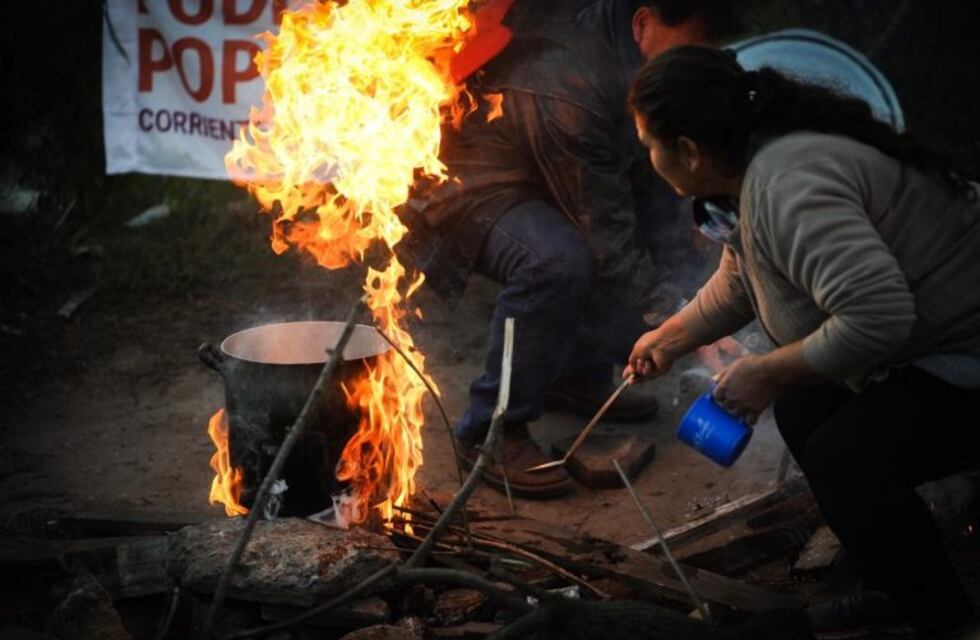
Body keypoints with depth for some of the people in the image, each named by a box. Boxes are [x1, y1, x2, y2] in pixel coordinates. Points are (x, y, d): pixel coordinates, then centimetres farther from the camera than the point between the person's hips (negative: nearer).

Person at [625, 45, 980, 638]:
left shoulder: (788, 186, -29)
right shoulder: (756, 165, 2)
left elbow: (877, 316, -37)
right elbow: (738, 281, 19)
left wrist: (769, 372, -23)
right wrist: (671, 338, 29)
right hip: (928, 351, 10)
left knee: (842, 458, -21)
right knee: (803, 409, 13)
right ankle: (897, 587, 21)